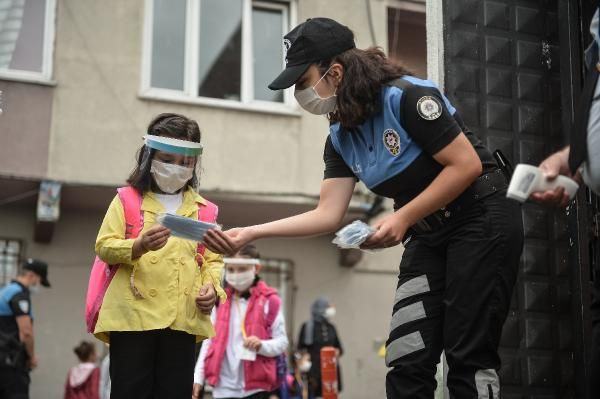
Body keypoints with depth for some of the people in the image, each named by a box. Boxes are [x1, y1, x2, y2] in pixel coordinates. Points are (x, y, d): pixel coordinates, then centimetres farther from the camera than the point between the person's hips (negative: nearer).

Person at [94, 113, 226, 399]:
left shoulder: (202, 209, 16)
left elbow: (213, 259, 15)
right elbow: (104, 247, -1)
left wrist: (213, 286, -6)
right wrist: (139, 246, -21)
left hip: (182, 318, 3)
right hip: (133, 314, -2)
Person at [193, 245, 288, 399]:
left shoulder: (269, 300, -2)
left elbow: (282, 341, -1)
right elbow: (209, 340, 13)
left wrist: (261, 345, -21)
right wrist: (198, 377, 8)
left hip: (255, 387, -3)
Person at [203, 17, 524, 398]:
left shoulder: (408, 97, -20)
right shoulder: (341, 138, 4)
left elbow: (466, 165, -21)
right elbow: (328, 214, -1)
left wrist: (402, 218, -22)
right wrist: (250, 233, -9)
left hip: (484, 219, -7)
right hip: (430, 235, 8)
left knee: (469, 358, -7)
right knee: (407, 362, 2)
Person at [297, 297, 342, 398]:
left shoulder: (331, 327, 11)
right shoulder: (307, 327, -2)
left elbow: (339, 347, 18)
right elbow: (300, 349, -1)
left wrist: (338, 351, -2)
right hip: (314, 370, -4)